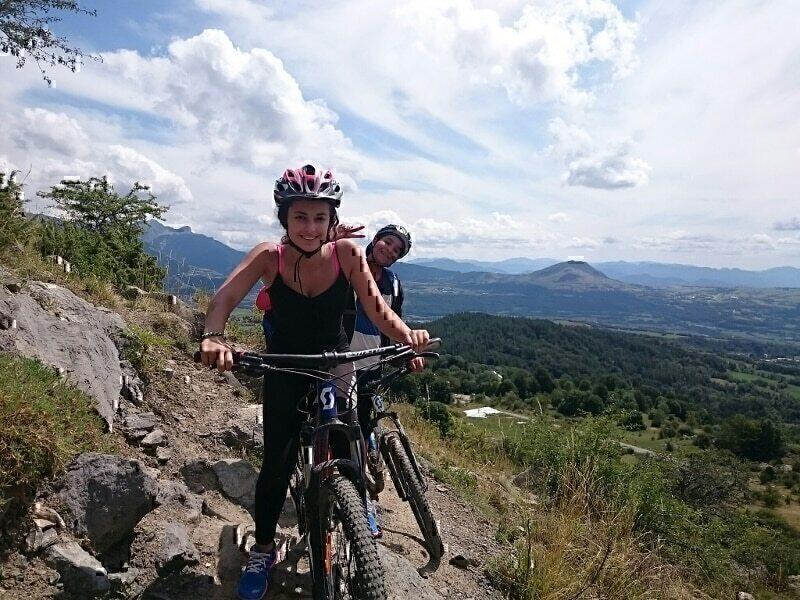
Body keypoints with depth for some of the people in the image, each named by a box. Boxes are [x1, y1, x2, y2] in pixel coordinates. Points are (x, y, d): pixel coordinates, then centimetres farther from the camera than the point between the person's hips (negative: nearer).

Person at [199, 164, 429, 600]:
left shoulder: (347, 254, -18)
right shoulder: (268, 256, -20)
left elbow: (377, 310, -22)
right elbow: (224, 298, -33)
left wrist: (408, 336, -42)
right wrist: (213, 336, -54)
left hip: (334, 363, 1)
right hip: (285, 369, 0)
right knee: (276, 461, 1)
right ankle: (262, 551, 24)